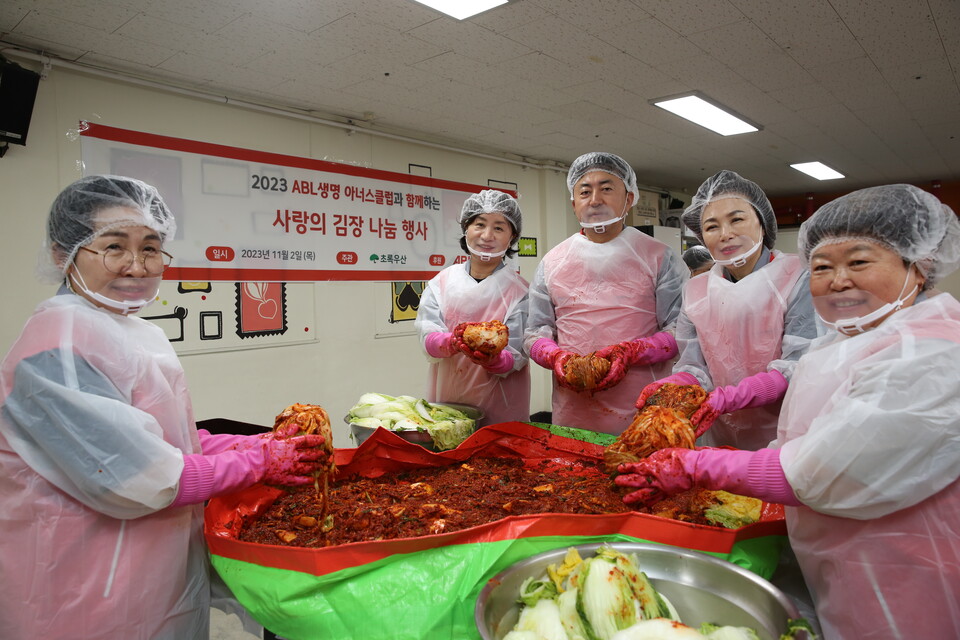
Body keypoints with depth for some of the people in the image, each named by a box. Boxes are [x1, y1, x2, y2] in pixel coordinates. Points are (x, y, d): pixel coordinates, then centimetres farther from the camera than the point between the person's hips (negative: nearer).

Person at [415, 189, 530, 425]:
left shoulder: (520, 291, -5)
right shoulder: (442, 282, 1)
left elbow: (516, 357, -12)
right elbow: (428, 339, -9)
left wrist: (494, 360, -33)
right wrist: (452, 343, -30)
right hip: (445, 401, 2)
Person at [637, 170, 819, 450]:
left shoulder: (798, 280, -10)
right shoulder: (695, 291, 3)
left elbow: (800, 367, -17)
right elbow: (694, 367, -1)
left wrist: (731, 396, -30)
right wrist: (670, 386, -23)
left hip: (785, 438, -3)